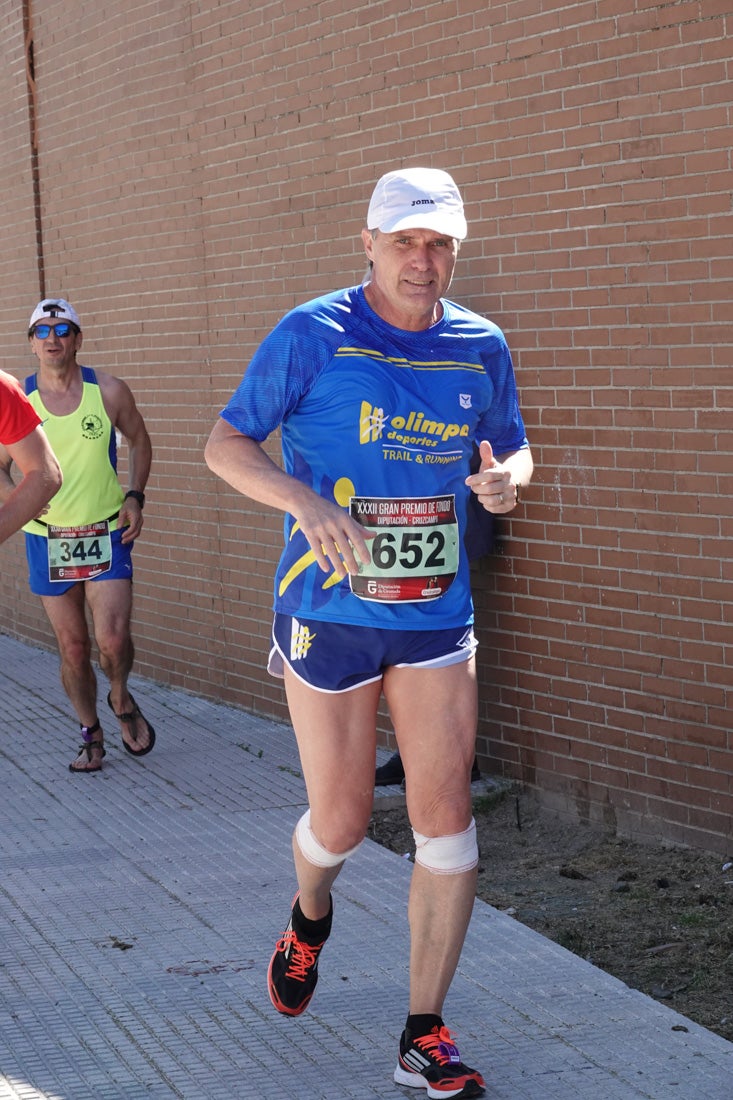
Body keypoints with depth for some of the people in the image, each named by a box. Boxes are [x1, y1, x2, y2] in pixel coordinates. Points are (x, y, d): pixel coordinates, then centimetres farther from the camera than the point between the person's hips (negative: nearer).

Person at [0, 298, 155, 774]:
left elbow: (139, 441, 11)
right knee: (73, 649, 8)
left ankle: (122, 700, 19)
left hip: (107, 534, -1)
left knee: (113, 639, -14)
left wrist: (135, 497, -2)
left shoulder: (110, 392, -6)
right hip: (47, 539, 1)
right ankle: (92, 734, 28)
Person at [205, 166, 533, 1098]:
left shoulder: (480, 348, 4)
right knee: (340, 821, 7)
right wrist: (303, 498, -24)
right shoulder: (312, 336, -8)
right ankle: (310, 916, 44)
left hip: (436, 614, 3)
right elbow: (225, 445, -4)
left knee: (445, 820, -4)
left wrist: (506, 478, -9)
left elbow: (512, 450, 17)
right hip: (329, 611, -2)